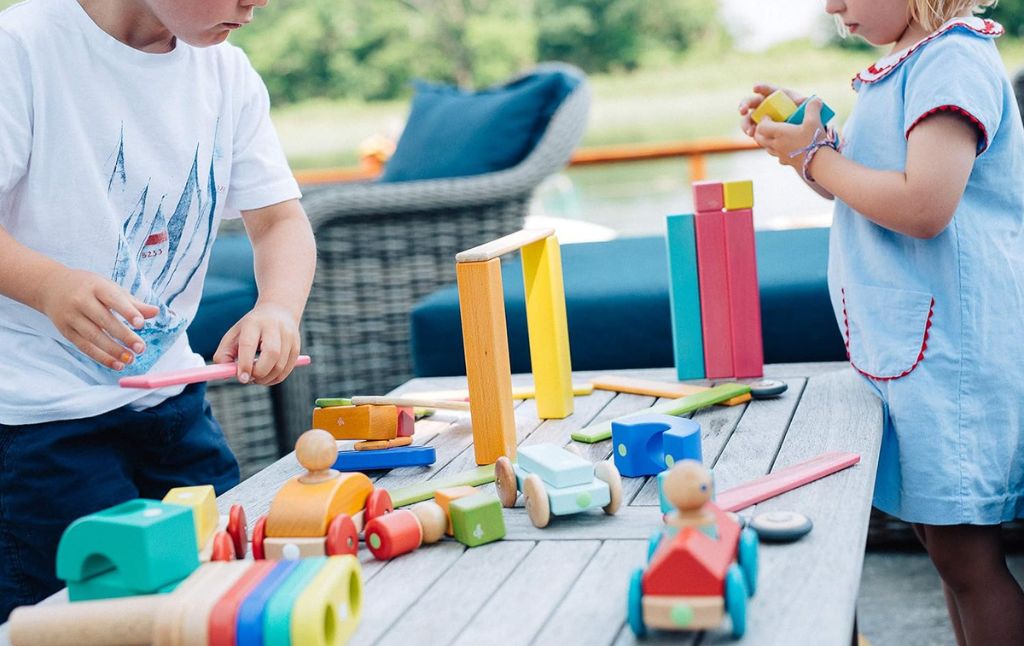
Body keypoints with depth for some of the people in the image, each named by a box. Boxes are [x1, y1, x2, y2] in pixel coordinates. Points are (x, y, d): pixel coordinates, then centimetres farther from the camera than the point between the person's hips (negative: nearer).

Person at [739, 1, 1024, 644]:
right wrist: (798, 137, 6)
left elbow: (923, 206, -25)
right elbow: (857, 184, 23)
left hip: (954, 346, -10)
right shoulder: (904, 66, 15)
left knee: (966, 556, -4)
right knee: (944, 539, 15)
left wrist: (814, 156, -12)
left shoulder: (954, 59, -14)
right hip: (915, 347, 10)